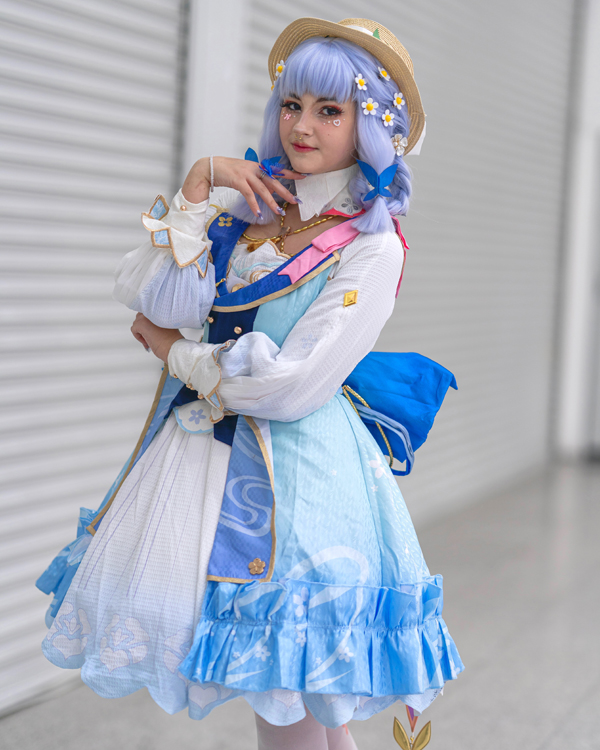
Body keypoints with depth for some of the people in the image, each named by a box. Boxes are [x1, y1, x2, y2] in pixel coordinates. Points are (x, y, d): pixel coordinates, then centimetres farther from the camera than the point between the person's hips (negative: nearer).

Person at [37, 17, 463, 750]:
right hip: (200, 444, 5)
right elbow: (142, 296, -5)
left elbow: (290, 387, -16)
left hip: (294, 469, -5)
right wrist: (198, 185, -9)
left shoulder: (371, 247, -9)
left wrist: (172, 349, -4)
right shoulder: (247, 204, 6)